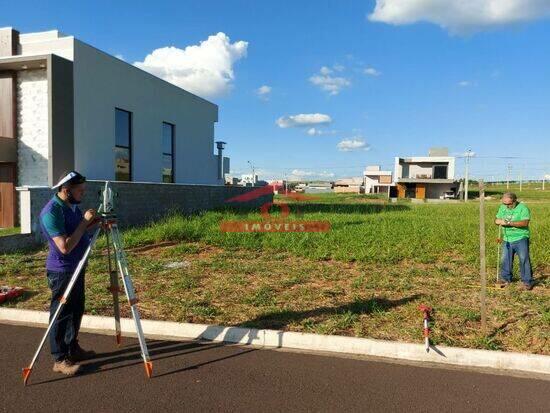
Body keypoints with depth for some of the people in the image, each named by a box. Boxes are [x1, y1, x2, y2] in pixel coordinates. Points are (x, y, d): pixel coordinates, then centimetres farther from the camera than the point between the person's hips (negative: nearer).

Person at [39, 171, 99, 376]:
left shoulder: (72, 205, 5)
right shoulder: (51, 212, -23)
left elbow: (81, 232, 16)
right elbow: (65, 246, -28)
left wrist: (94, 222, -2)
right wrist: (85, 222, -24)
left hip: (76, 268, 9)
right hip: (61, 271, -9)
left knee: (76, 310, 18)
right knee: (61, 314, 1)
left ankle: (72, 348, 32)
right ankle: (60, 360, 12)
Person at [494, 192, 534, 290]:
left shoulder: (523, 208, -11)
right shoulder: (502, 207, 8)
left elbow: (525, 223, -23)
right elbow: (497, 220, 9)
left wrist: (509, 223, -28)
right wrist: (499, 221, -16)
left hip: (521, 239, -5)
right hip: (507, 239, 5)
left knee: (524, 259, -4)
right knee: (505, 259, 10)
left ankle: (527, 281, 5)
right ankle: (505, 279, 24)